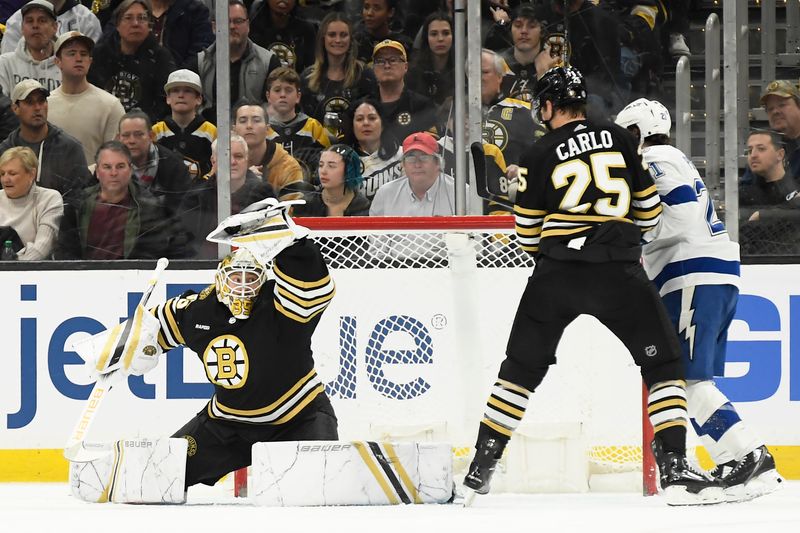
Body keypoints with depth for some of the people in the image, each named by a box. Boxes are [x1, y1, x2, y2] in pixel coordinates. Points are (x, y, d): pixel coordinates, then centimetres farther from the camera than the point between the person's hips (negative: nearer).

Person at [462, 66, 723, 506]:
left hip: (557, 273, 1)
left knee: (521, 368, 14)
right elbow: (648, 212, 11)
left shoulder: (540, 154, 5)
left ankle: (481, 467, 14)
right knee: (664, 366, 7)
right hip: (619, 272, -1)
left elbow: (528, 236, 8)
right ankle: (674, 468, -7)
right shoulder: (619, 140, 7)